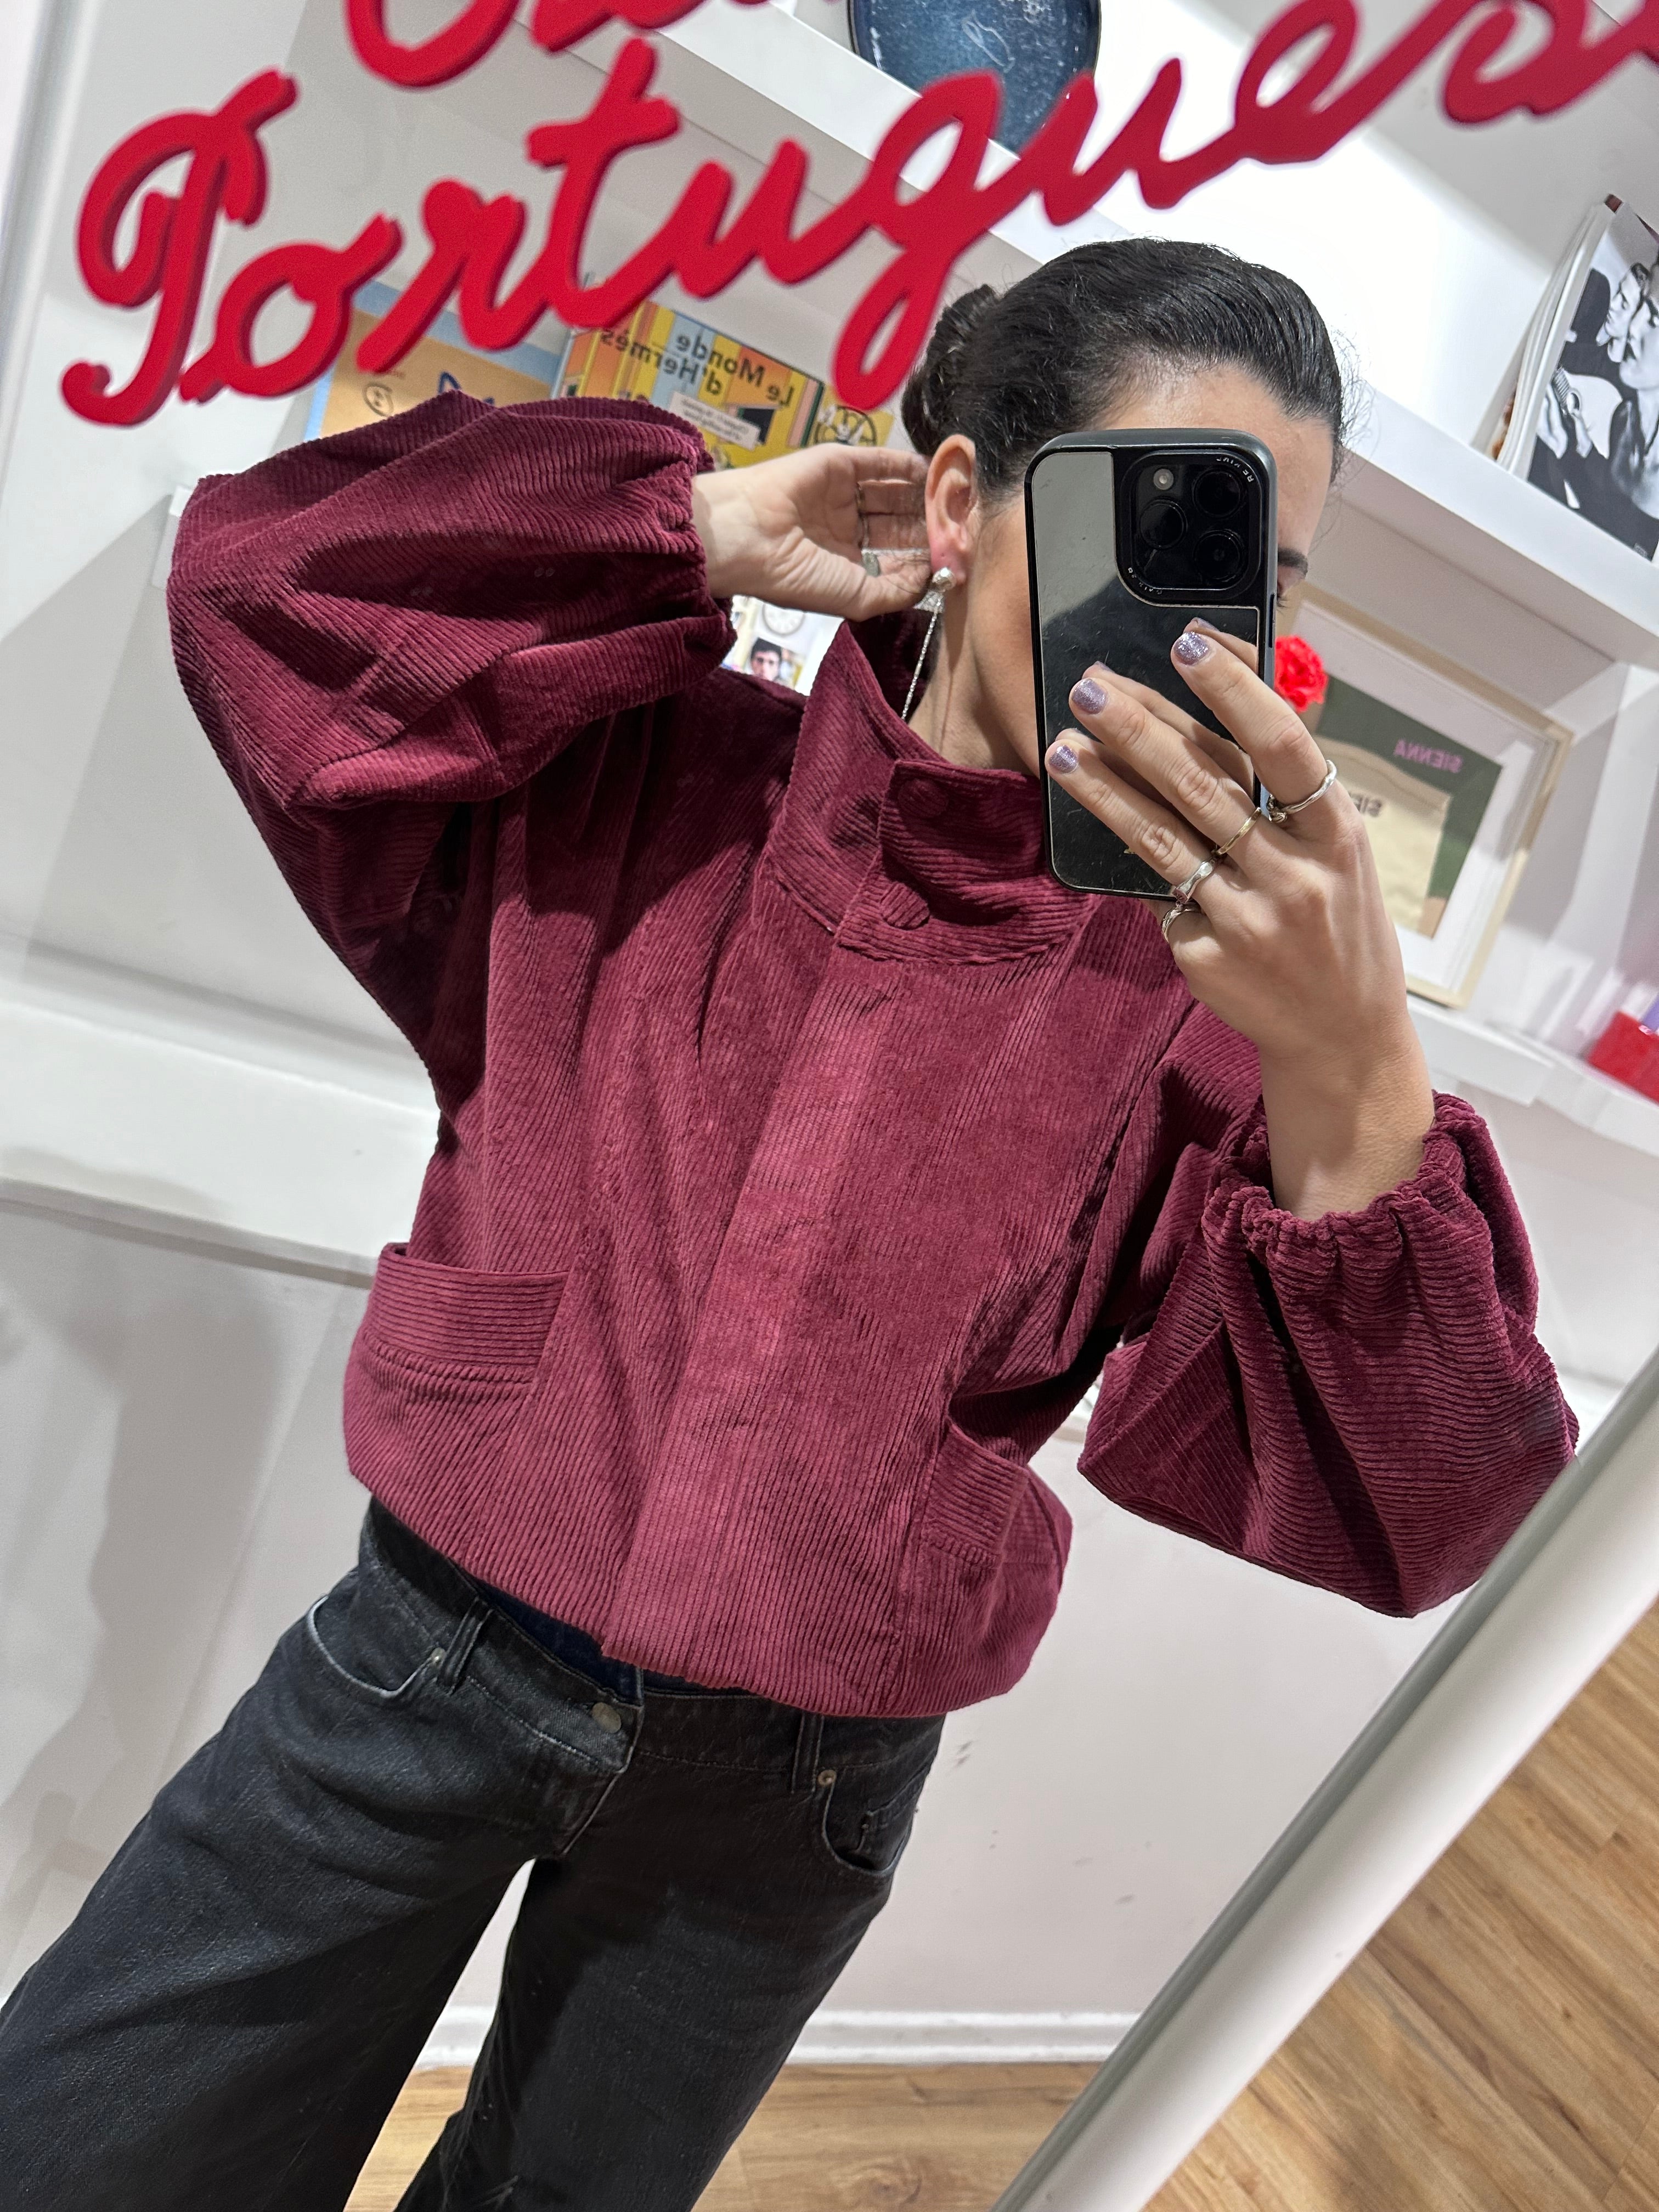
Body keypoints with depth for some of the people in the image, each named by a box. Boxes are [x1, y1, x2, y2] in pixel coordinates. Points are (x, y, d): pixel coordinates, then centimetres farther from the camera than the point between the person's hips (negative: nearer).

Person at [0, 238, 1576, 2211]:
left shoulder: (1208, 966, -12)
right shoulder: (654, 773, -7)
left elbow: (1398, 1514, -17)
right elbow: (258, 578, -8)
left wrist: (1351, 1083, -35)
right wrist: (706, 533, -14)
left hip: (791, 1799, 0)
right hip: (431, 1664, 1)